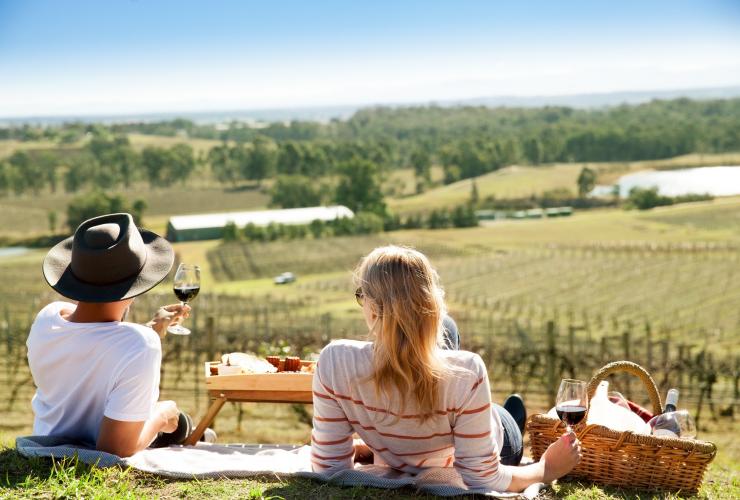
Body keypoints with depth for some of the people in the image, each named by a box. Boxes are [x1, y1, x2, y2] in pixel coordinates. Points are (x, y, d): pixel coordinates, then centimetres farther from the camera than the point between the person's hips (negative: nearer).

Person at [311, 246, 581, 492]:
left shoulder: (334, 362, -37)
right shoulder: (466, 373, -40)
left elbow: (329, 468, -24)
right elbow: (481, 481, -29)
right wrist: (546, 470, -10)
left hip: (396, 472, 1)